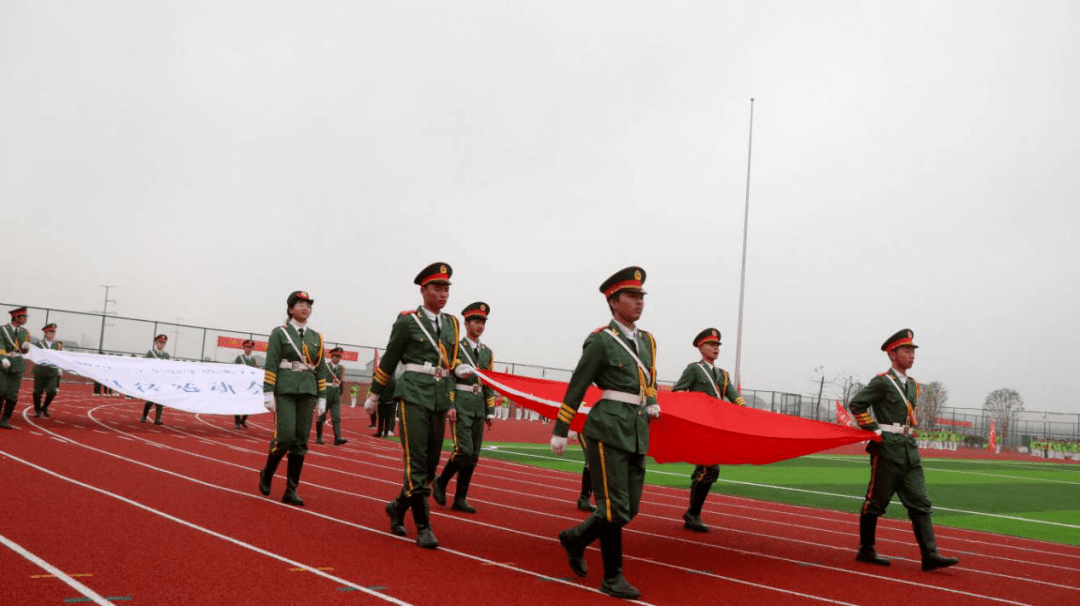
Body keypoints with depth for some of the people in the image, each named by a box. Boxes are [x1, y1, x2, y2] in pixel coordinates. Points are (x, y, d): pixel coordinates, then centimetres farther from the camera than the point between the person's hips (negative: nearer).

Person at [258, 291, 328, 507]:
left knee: (301, 441, 1)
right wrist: (268, 394, -11)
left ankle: (291, 490, 7)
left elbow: (321, 370, 13)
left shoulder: (316, 338, 12)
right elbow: (270, 366, -5)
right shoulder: (279, 333, 1)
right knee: (285, 436, -12)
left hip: (307, 392, 4)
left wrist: (321, 398, 8)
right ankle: (266, 473, 16)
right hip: (285, 390, -4)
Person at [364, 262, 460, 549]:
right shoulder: (407, 321, -4)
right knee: (416, 462, -8)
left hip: (439, 400, 6)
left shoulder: (452, 324, 12)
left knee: (430, 464, 9)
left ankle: (398, 506, 31)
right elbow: (388, 361, 4)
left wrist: (451, 402, 14)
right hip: (414, 395, -5)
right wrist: (373, 396, 10)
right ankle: (423, 527, -3)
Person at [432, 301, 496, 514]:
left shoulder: (487, 352, 14)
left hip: (479, 408, 6)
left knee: (473, 456, 4)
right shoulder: (454, 347, -2)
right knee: (464, 451, -15)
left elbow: (489, 385, 15)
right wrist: (449, 407, -20)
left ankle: (460, 499, 12)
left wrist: (490, 412, 11)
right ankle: (440, 482, 10)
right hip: (460, 406, -6)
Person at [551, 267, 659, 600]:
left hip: (637, 434, 7)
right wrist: (560, 432, -3)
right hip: (608, 429, -7)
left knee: (629, 508, 9)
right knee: (615, 507, -5)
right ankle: (613, 578, 10)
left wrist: (652, 403, 12)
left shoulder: (647, 341, 13)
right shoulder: (600, 340, -7)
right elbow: (576, 388, -5)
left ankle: (575, 538, 30)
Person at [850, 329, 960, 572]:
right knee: (876, 502, 2)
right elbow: (856, 404, -11)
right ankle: (866, 550, 12)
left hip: (910, 451, 7)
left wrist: (909, 433, 17)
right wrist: (874, 431, -12)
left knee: (920, 503, 0)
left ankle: (930, 555, -1)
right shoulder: (881, 382, -8)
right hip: (887, 450, -7)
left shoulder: (913, 385, 16)